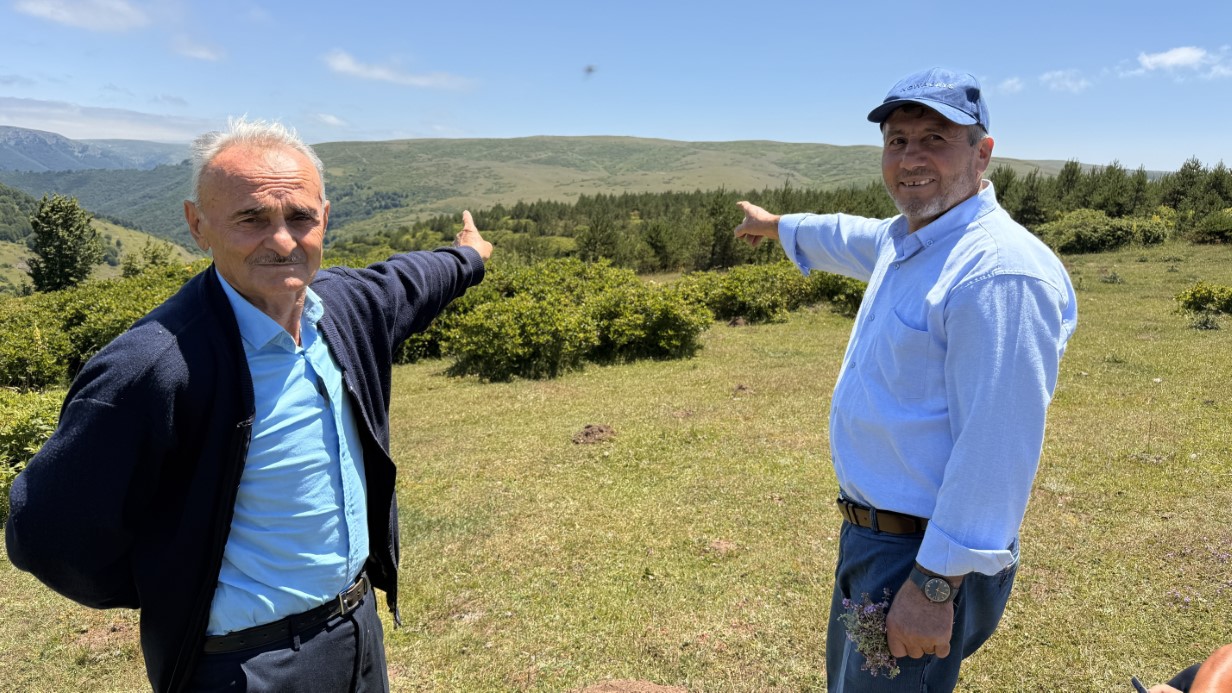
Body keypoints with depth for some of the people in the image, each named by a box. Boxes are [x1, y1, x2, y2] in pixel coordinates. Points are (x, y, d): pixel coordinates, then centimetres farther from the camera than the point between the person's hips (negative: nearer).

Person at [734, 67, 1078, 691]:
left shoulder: (999, 271, -25)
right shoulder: (903, 239, 5)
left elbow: (996, 451, -27)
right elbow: (848, 238, 29)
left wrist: (935, 587, -25)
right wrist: (776, 225, 45)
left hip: (929, 557, -9)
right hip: (868, 534, 10)